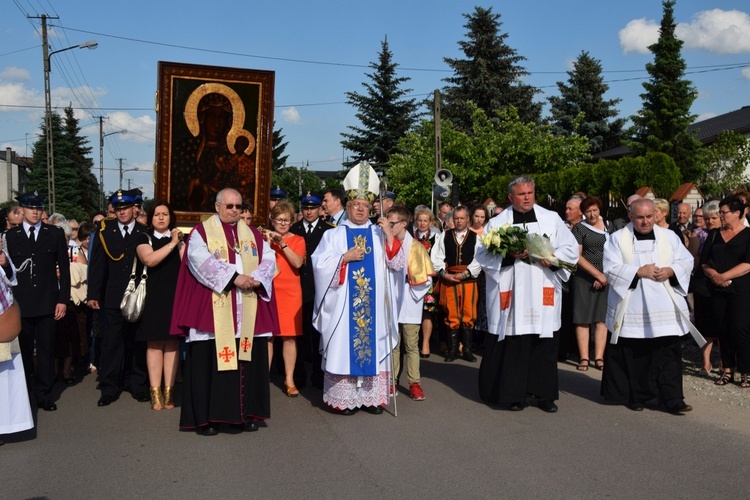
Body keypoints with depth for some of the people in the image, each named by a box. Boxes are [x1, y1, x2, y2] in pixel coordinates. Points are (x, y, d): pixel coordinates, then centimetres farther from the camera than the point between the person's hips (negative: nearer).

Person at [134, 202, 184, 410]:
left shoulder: (179, 238, 14)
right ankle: (155, 392, 0)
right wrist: (171, 243, -10)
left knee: (172, 342, 0)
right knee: (154, 343, -3)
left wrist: (180, 242, -9)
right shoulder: (144, 238, 7)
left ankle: (169, 391, 4)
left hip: (175, 297, 2)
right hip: (153, 297, -2)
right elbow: (149, 260, -13)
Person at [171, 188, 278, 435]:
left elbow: (269, 259, 7)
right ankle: (206, 417, 4)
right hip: (213, 312, -4)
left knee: (248, 361, 5)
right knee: (210, 362, -3)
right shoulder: (201, 232, 2)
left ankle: (246, 413, 14)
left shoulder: (252, 234, 17)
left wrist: (256, 278, -13)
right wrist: (234, 277, -20)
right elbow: (201, 262, -13)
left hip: (248, 314, 4)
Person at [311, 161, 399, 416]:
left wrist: (389, 235, -9)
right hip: (343, 304, -2)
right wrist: (345, 257, -12)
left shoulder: (379, 234, 11)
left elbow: (396, 263, 2)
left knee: (373, 343, 3)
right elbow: (320, 264, -4)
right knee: (344, 345, -1)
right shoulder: (334, 235, 6)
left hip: (373, 304, 2)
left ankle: (372, 397, 11)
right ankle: (344, 399, 5)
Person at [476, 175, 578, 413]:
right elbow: (483, 255, 0)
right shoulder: (497, 223, 6)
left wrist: (552, 259, -10)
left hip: (543, 294, 2)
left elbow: (571, 249, 9)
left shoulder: (551, 219, 11)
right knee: (512, 345, -2)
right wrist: (509, 256, -15)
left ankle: (545, 394, 14)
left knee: (545, 344, 3)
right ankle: (514, 394, 8)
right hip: (511, 294, -1)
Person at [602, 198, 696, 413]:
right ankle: (635, 397, 17)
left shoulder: (669, 237, 11)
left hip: (664, 308, 2)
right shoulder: (618, 239, 2)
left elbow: (686, 261, 9)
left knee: (669, 352, -3)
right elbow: (611, 269, -7)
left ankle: (672, 398, 2)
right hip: (631, 310, -2)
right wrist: (639, 271, -15)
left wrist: (670, 270, -11)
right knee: (633, 355, 4)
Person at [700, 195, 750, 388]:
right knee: (723, 330, 6)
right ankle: (727, 370, 14)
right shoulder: (714, 234, 13)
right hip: (718, 291, 4)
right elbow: (704, 261, 8)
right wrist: (714, 274, -11)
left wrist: (724, 276, -15)